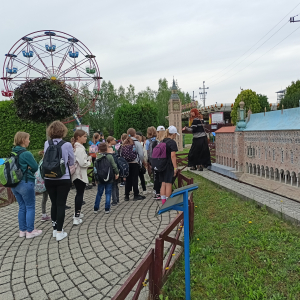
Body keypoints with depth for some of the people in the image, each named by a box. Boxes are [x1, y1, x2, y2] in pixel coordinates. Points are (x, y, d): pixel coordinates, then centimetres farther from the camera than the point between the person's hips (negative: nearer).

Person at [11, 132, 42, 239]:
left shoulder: (13, 153, 8)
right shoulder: (26, 153, -17)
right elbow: (36, 167, -12)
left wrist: (25, 168, 2)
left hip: (15, 184, 8)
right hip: (26, 183, -8)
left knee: (22, 207, 17)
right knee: (30, 207, 4)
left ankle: (22, 230, 24)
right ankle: (30, 231, 9)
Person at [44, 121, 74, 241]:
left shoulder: (46, 144, -3)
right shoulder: (67, 145, -11)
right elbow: (71, 162, 1)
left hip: (49, 179, 3)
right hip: (63, 179, -3)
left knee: (54, 204, 15)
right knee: (61, 204, 3)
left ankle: (55, 229, 26)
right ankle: (59, 232, 7)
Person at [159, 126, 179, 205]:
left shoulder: (162, 141, 12)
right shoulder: (172, 142, -11)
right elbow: (173, 156, -17)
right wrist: (175, 167, -14)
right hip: (169, 166, -7)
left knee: (163, 184, 11)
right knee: (168, 184, -1)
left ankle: (163, 202, 17)